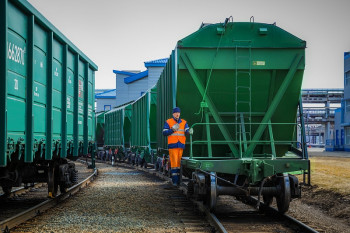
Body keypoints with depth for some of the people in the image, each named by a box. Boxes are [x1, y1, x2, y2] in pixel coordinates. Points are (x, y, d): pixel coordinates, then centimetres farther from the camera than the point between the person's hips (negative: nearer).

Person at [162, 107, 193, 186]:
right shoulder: (168, 122, 6)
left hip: (181, 145, 3)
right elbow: (164, 133, 0)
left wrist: (189, 131, -24)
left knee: (179, 163, 3)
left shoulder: (184, 122, 13)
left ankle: (179, 180, 8)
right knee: (174, 163, -9)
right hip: (172, 145, -3)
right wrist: (173, 129, -13)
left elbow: (187, 131, 0)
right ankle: (175, 181, -9)